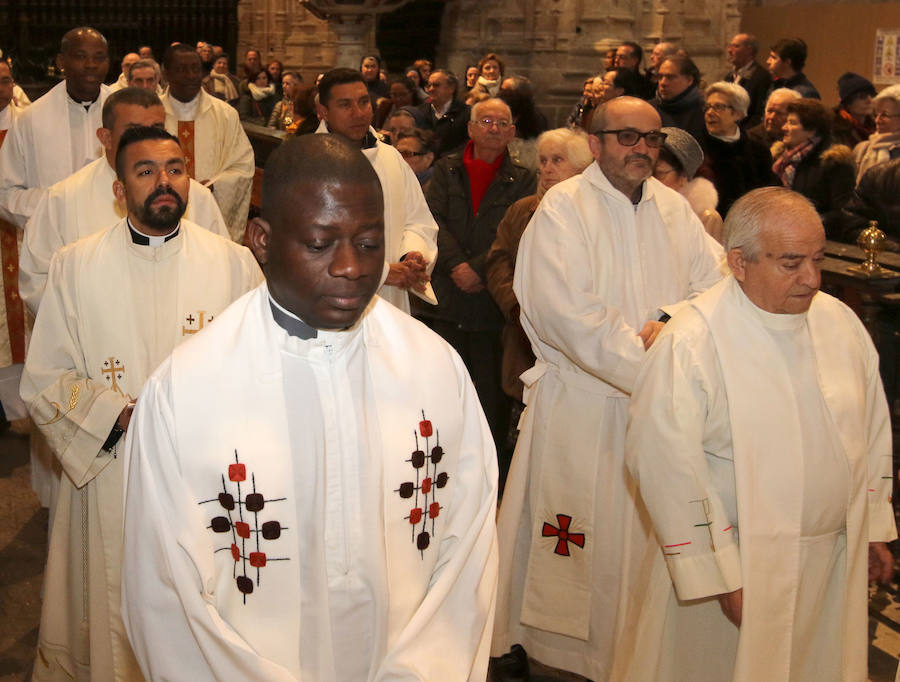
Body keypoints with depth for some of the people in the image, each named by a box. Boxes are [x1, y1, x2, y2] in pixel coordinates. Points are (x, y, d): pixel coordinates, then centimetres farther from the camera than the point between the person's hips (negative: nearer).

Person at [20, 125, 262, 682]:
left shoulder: (233, 262, 1)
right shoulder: (76, 267, 1)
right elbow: (45, 381, 0)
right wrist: (125, 416, -14)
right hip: (112, 479, 0)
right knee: (118, 619, 9)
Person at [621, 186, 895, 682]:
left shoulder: (840, 322, 1)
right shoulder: (690, 343, -19)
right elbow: (670, 469, -20)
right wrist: (721, 577, -18)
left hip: (837, 560, 6)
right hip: (740, 567, -5)